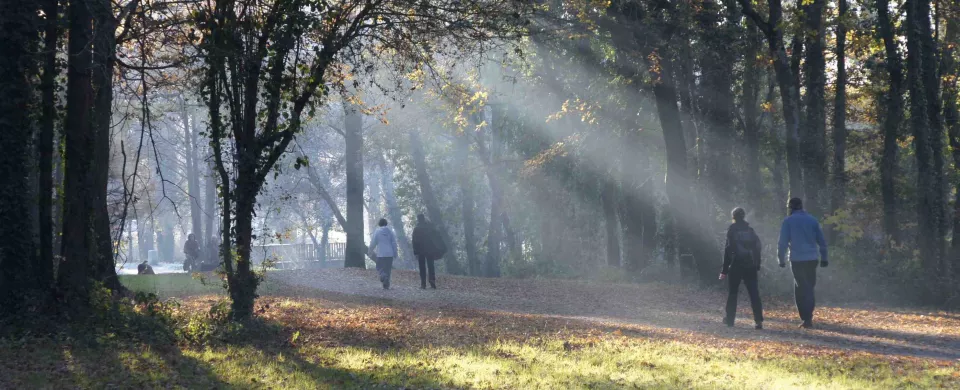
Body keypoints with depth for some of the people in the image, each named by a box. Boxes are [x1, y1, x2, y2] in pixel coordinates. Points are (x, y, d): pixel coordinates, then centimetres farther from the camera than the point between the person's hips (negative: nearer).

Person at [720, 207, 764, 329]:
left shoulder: (732, 230, -5)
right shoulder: (750, 230, 9)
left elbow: (728, 250, -9)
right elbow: (758, 247, 9)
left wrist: (725, 270, -7)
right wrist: (757, 265, 13)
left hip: (736, 265, -3)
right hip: (750, 266, 3)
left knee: (733, 292, 10)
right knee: (754, 293, 0)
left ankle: (730, 319, 14)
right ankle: (758, 320, -10)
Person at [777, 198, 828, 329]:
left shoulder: (788, 221, -2)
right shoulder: (812, 220, 9)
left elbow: (783, 242, -6)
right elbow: (822, 241, 11)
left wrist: (781, 259, 1)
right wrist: (823, 258, 16)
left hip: (797, 260, -4)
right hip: (812, 259, 4)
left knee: (801, 289, 1)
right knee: (809, 287, 15)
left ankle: (806, 319, -6)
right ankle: (808, 317, 12)